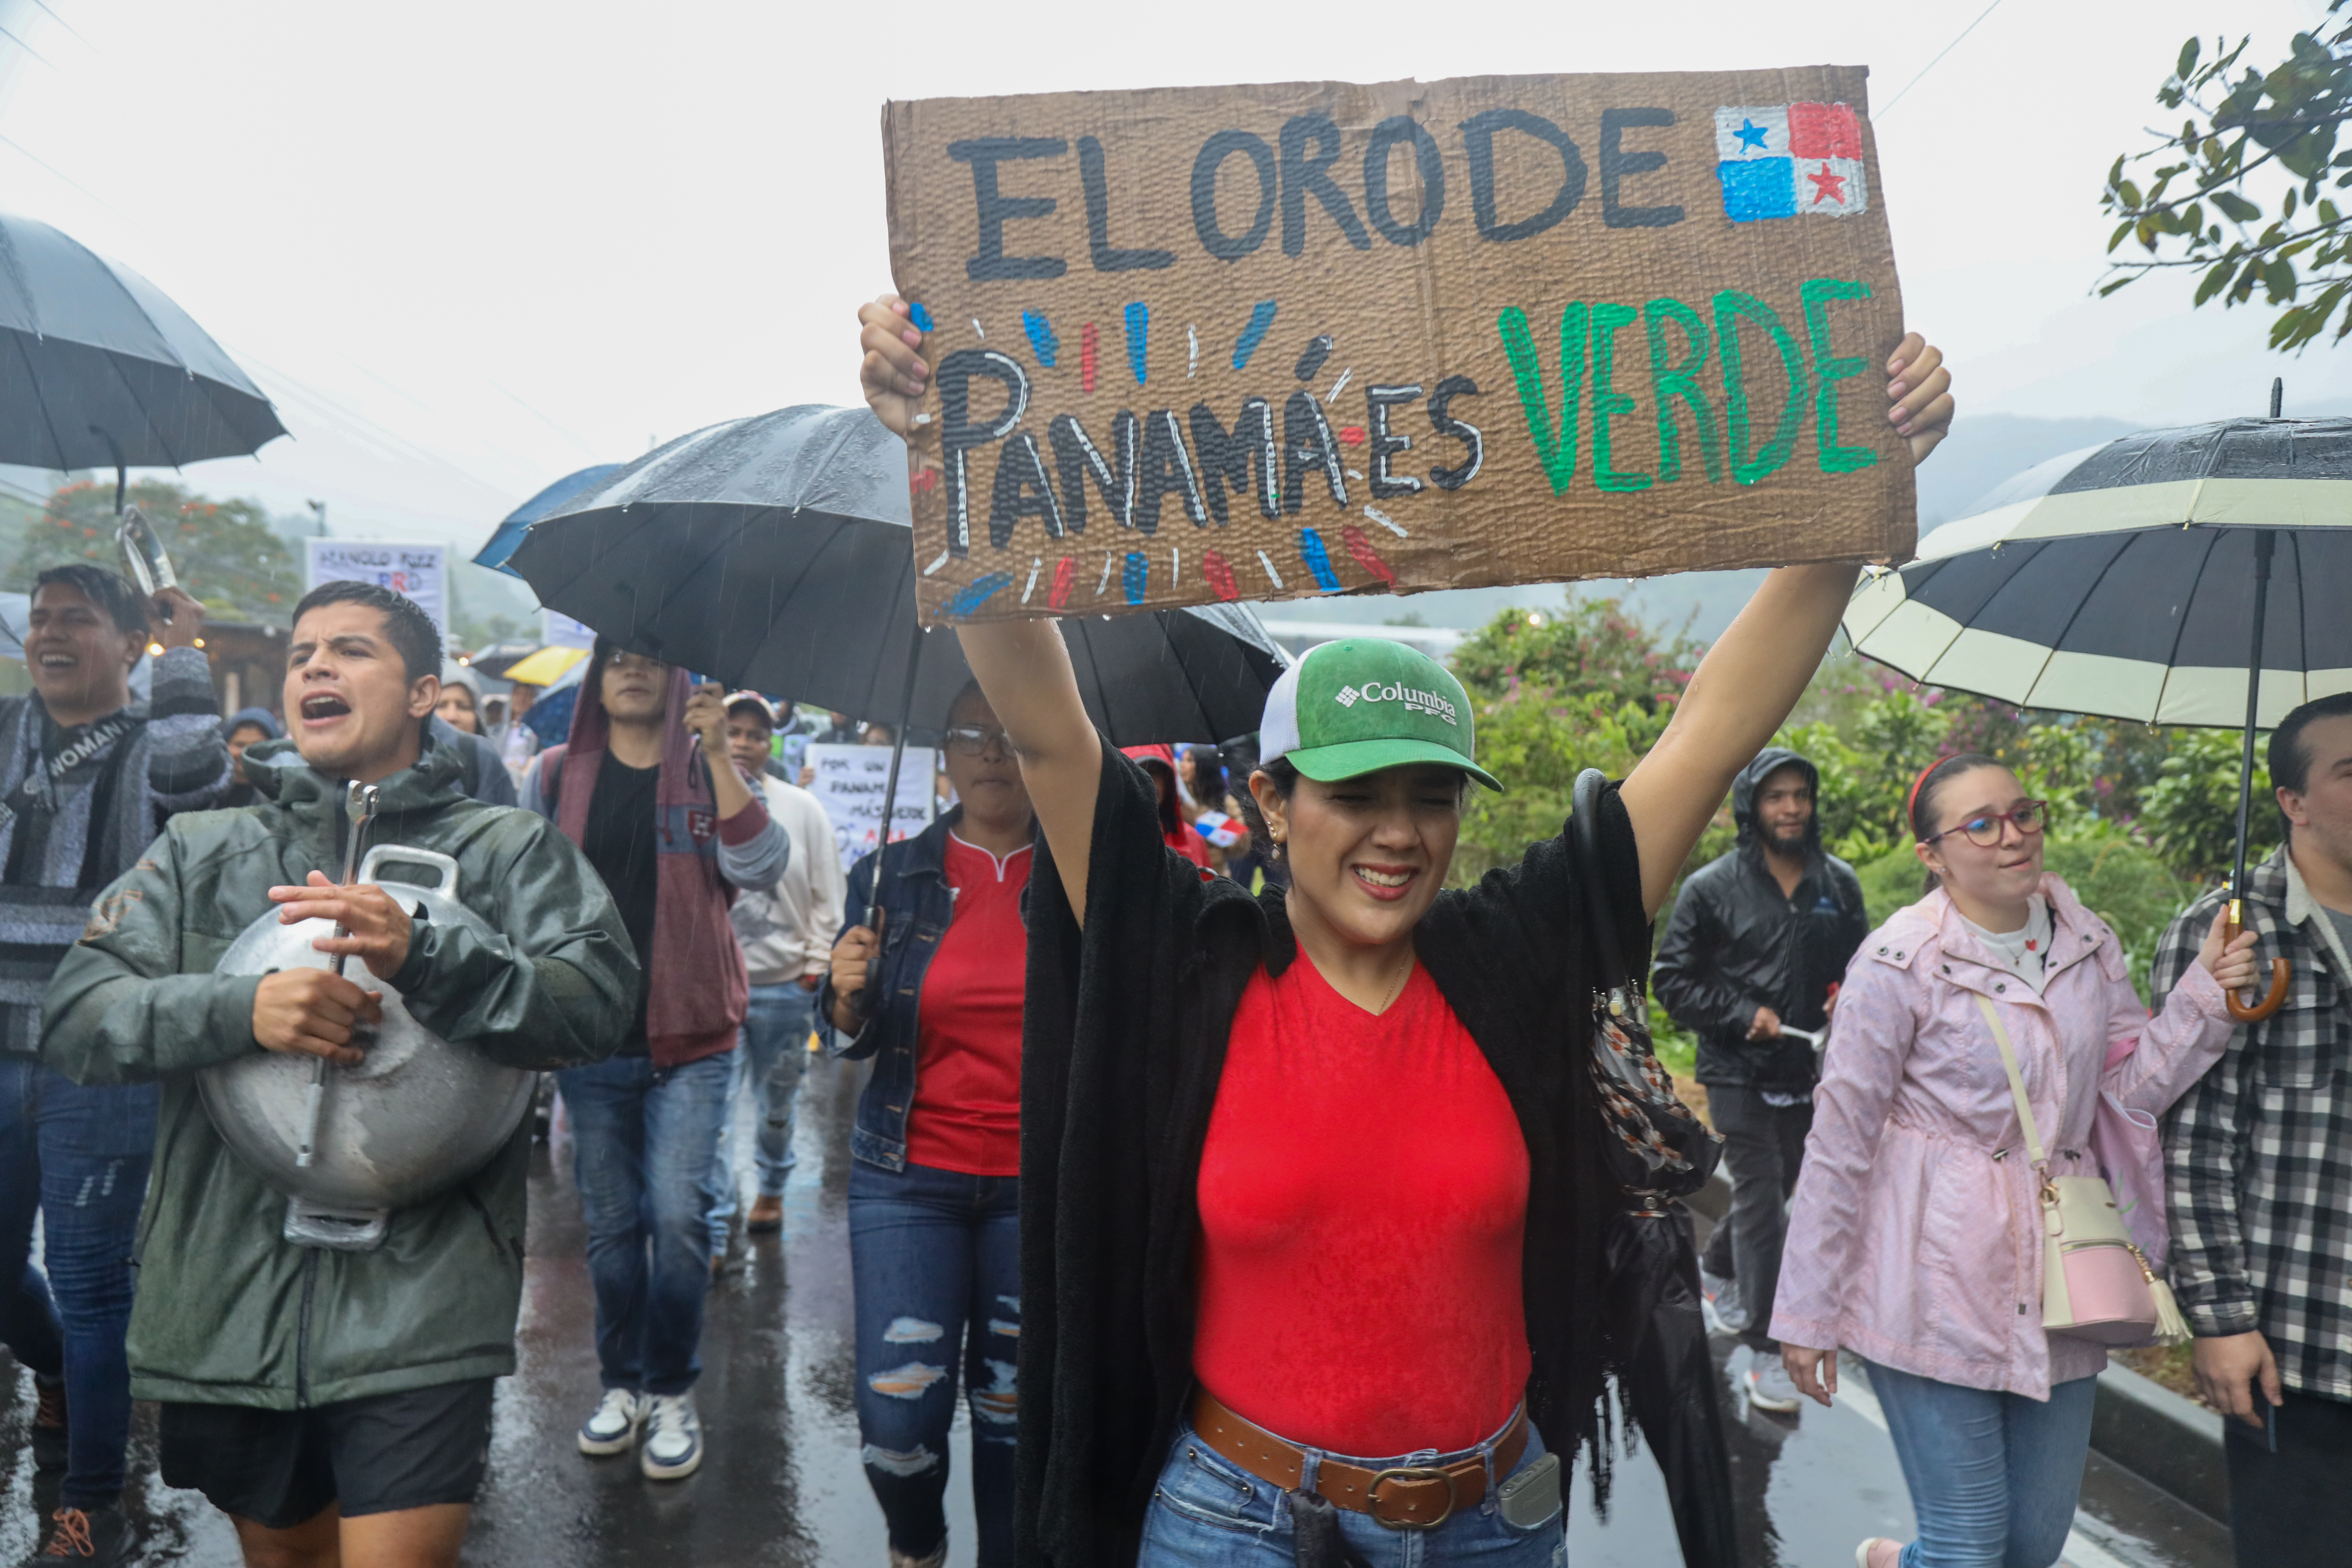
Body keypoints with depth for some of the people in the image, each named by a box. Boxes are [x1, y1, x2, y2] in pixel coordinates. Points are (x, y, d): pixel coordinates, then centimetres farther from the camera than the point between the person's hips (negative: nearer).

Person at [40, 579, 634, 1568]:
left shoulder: (507, 850, 3)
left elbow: (597, 1004, -12)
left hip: (418, 1305, -3)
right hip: (229, 1304, 4)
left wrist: (421, 957, -26)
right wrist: (241, 1010, -17)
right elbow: (74, 1015, 1)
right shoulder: (200, 851, 12)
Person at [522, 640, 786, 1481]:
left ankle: (673, 1392, 10)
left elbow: (762, 867, -14)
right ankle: (622, 1383, 27)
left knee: (677, 1214, -8)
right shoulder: (557, 774, 6)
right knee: (611, 1223, 10)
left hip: (690, 1038, -2)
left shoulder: (708, 773, 2)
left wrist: (718, 752, -20)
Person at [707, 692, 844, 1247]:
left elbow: (827, 898, 6)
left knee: (778, 1101, 17)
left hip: (785, 983, 2)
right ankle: (713, 1234, 1)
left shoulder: (802, 809, 3)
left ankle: (772, 1189, 40)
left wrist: (816, 969, 1)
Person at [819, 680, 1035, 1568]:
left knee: (1014, 1409, 6)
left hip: (1039, 1182, 0)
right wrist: (847, 997, -15)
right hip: (910, 1177, 1)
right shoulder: (893, 876, 3)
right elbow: (857, 1044, 6)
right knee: (897, 1414, -2)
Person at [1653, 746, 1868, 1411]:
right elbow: (1674, 981, -5)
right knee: (1761, 1196, -9)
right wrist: (1744, 1014, -17)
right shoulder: (1713, 888, -8)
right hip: (1740, 1071, -5)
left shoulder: (1839, 883, 5)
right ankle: (1765, 1352, -2)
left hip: (1809, 1070, 5)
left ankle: (1717, 1269, 47)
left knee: (1774, 1187, 19)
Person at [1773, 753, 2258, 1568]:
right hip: (1937, 1288, -6)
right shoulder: (1900, 963, -13)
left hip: (2055, 1286, 6)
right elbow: (1839, 1141, -11)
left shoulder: (2087, 943, 5)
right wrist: (1806, 1313, -9)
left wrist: (2206, 993, -10)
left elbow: (2137, 1085, 6)